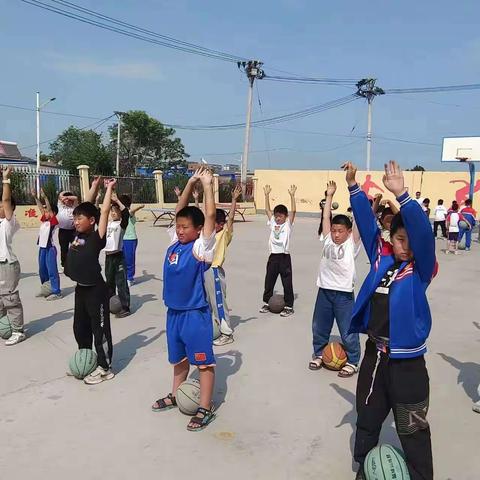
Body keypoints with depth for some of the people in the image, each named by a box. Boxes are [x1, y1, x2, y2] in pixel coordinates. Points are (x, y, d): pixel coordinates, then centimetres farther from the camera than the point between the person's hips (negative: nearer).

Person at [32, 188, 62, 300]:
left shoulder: (53, 221, -9)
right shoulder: (44, 220, 11)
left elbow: (49, 209, -19)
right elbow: (41, 208, 12)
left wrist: (45, 197, -26)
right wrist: (35, 197, 7)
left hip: (50, 249, -8)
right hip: (42, 248, 9)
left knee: (52, 271, -6)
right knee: (42, 271, 16)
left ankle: (56, 292, -1)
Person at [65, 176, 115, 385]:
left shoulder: (97, 238, -14)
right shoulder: (77, 235, 4)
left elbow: (104, 212, -16)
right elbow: (86, 207, 11)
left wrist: (109, 189, -7)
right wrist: (94, 186, 12)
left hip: (95, 289, -8)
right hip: (80, 289, 8)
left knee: (100, 329, 3)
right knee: (80, 328, 18)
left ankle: (104, 368, 14)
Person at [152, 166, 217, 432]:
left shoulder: (201, 247, -14)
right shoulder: (175, 242, 3)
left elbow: (210, 215, -21)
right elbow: (179, 211, 8)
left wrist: (207, 184, -15)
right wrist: (190, 183, 2)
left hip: (196, 313, -7)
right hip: (173, 311, 7)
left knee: (203, 362, 5)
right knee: (179, 359, 23)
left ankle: (205, 409, 15)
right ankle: (175, 396, 41)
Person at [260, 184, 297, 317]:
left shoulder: (288, 224, -1)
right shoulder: (273, 223, 10)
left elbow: (293, 211, -12)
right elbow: (267, 209, 8)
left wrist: (292, 196, -18)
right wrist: (267, 195, 2)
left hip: (284, 257, -4)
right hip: (273, 256, 5)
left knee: (287, 283, 1)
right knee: (269, 281, 13)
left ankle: (289, 306, 9)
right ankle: (267, 303, 27)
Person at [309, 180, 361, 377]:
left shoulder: (352, 244, -5)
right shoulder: (327, 240, 5)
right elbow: (326, 217, 6)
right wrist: (330, 195, 7)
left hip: (343, 293, -4)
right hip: (324, 290, 4)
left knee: (348, 331, 4)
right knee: (319, 327, 16)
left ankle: (352, 362, 20)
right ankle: (318, 354, 35)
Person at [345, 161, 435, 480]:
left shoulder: (421, 269, -9)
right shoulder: (380, 259, 3)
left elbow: (424, 234, -26)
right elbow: (367, 223, 1)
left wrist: (401, 194, -36)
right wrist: (353, 186, -8)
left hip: (406, 363, -5)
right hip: (374, 355, 5)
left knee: (412, 431, 5)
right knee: (367, 420, 21)